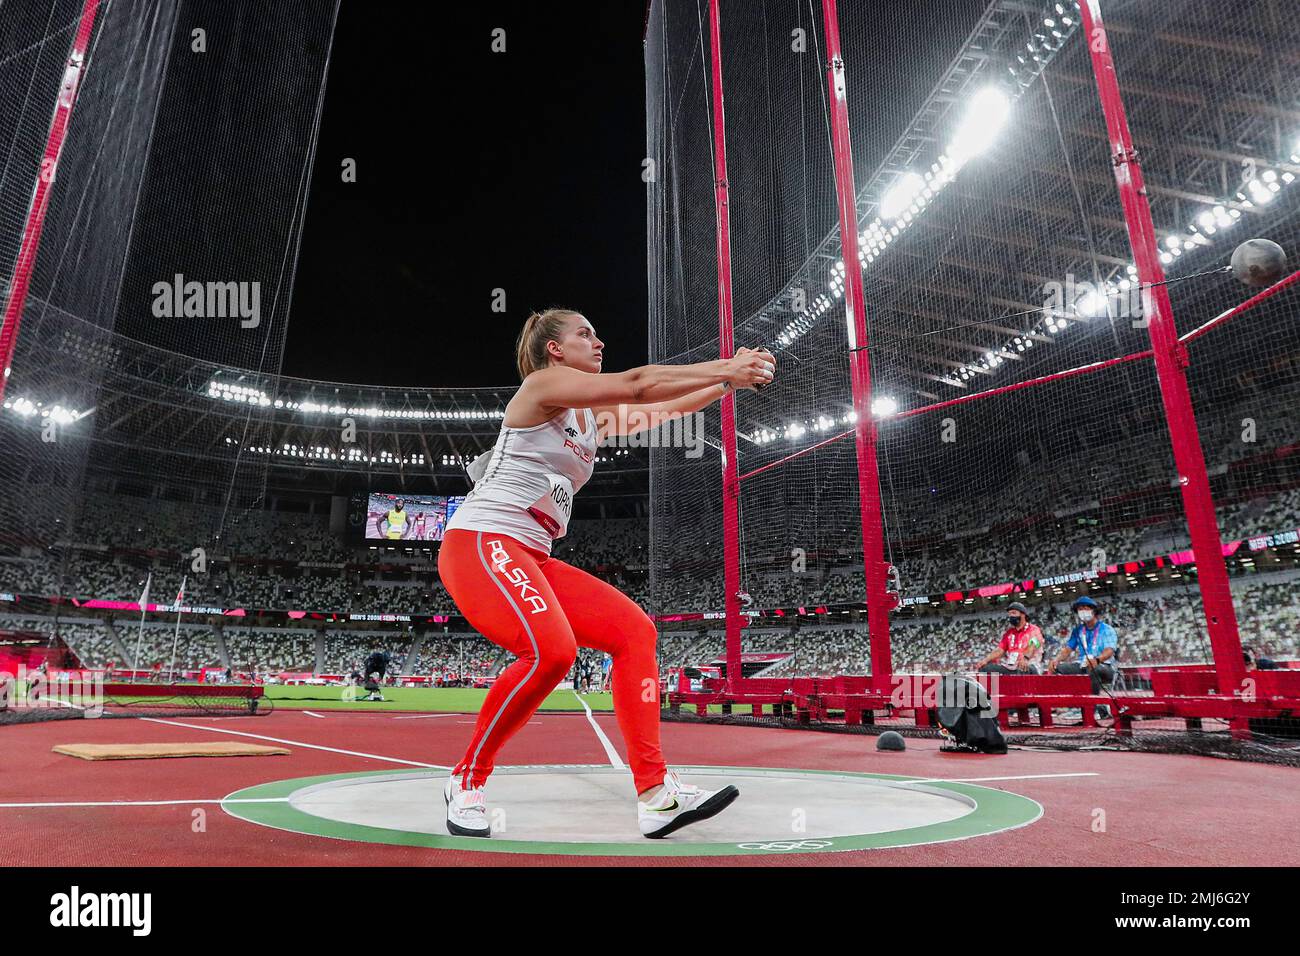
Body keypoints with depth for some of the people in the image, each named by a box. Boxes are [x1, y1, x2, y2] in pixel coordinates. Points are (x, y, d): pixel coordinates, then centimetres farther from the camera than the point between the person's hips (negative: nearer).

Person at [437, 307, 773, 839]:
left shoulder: (594, 415, 20)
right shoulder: (541, 383, -5)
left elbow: (667, 408, 18)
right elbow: (637, 384, -13)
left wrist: (730, 379, 9)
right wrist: (725, 371, -7)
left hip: (532, 560, 9)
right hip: (479, 542, -9)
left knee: (633, 629, -4)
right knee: (552, 649, -31)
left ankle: (656, 794, -6)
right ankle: (467, 781, -7)